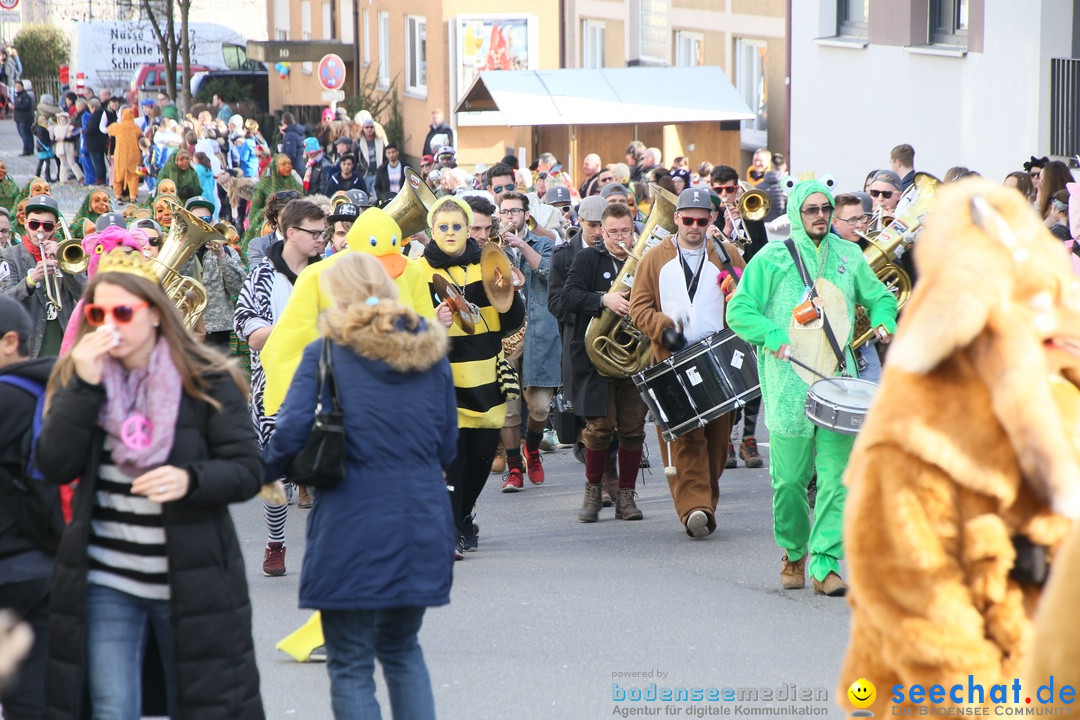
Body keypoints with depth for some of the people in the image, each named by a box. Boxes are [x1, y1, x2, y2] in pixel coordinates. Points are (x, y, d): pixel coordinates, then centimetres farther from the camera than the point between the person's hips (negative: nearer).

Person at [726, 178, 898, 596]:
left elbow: (879, 296, 27)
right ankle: (794, 554, 23)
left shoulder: (848, 257, 14)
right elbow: (739, 311, 0)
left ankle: (826, 564, -4)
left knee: (836, 476, -7)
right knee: (790, 479, 2)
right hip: (790, 383, -2)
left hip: (838, 378, 2)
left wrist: (883, 321, 5)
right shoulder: (771, 259, 3)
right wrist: (774, 337, -16)